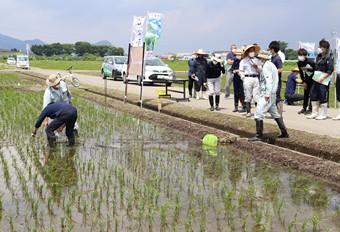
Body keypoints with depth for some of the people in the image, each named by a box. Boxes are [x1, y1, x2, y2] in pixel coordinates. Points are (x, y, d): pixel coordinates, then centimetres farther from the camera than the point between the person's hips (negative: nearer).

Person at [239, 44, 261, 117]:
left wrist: (257, 67, -3)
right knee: (248, 96, 0)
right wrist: (243, 77, -6)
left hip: (256, 78, 2)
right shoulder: (243, 61, 9)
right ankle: (248, 112, 4)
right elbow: (240, 71, 9)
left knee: (256, 96, -7)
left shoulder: (257, 60, 16)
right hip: (247, 79, -1)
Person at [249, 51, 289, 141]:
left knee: (259, 113, -10)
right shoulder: (272, 65, 17)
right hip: (272, 94, 10)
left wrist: (267, 94, -24)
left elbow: (269, 80, -21)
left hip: (266, 94, -10)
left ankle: (259, 135, -12)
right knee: (274, 113, 18)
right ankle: (284, 133, 23)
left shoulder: (266, 66, -12)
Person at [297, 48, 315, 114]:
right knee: (305, 93, 8)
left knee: (311, 94, -6)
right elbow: (301, 73, 5)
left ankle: (310, 109, 0)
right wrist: (304, 82, 3)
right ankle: (304, 108, 15)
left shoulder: (311, 62, -25)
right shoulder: (299, 63, -7)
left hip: (313, 79, -6)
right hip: (306, 79, 6)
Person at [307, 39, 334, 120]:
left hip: (324, 80, -8)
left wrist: (323, 77, -20)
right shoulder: (319, 56, 13)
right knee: (313, 95, 9)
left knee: (323, 97, -3)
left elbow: (330, 70, -16)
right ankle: (315, 113, 19)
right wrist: (315, 75, 11)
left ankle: (323, 114, 8)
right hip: (317, 79, 8)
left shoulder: (329, 57, -10)